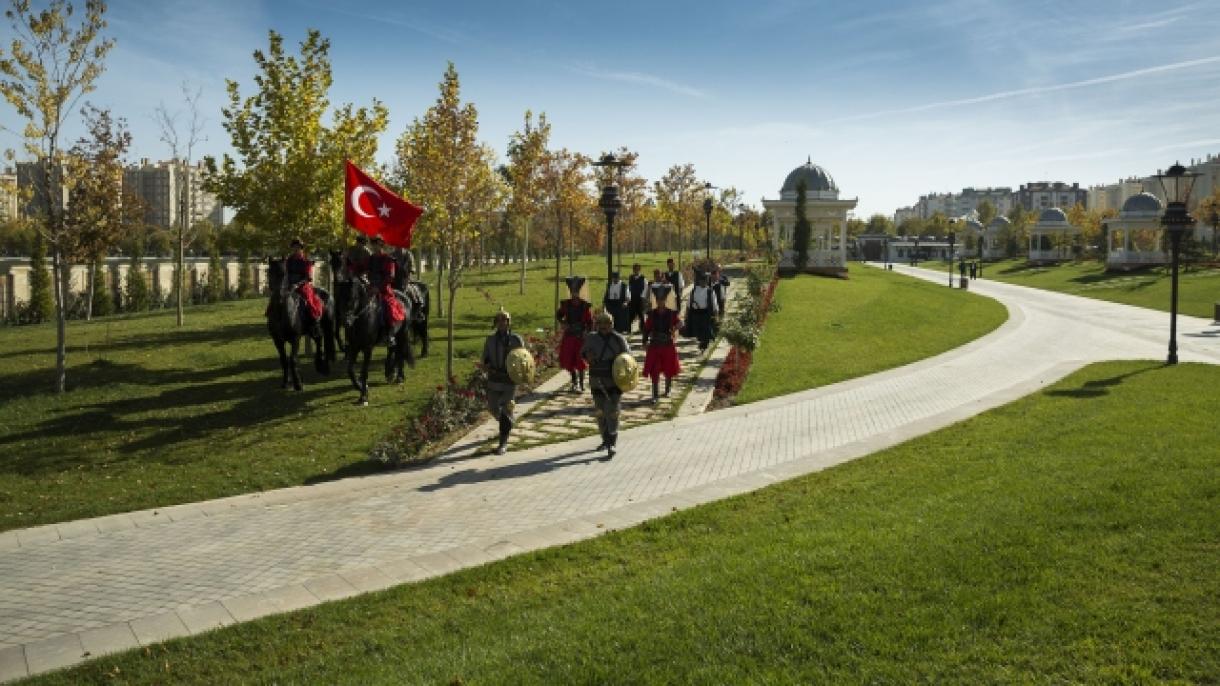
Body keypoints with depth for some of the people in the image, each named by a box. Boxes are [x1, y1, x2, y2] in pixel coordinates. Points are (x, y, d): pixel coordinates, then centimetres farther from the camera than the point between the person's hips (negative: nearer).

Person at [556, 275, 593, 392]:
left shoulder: (586, 306, -8)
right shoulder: (566, 304, 0)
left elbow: (590, 322, -4)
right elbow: (558, 315, 14)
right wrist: (562, 323, -5)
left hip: (581, 337, -3)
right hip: (569, 336, 3)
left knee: (580, 361, 0)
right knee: (569, 360, 7)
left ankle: (581, 384, 12)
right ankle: (575, 383, 23)